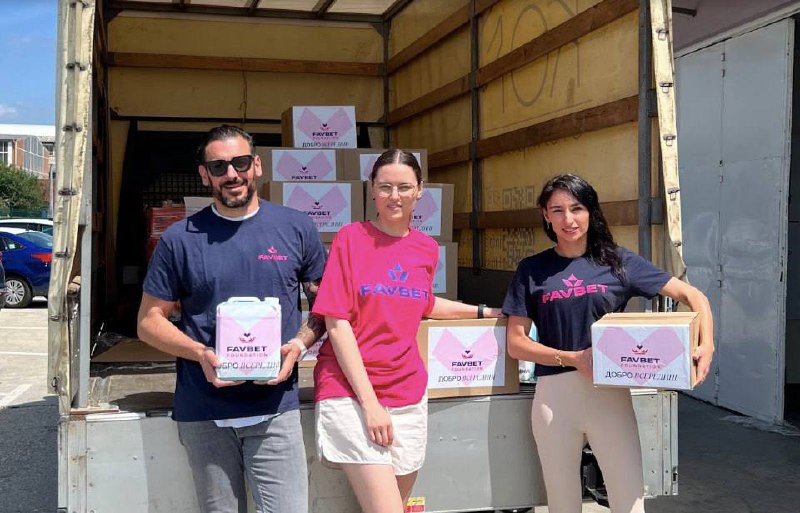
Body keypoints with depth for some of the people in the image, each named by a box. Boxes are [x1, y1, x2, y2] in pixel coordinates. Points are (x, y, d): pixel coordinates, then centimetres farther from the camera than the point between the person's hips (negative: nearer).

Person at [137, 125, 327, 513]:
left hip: (275, 408, 0)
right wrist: (201, 354, -12)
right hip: (203, 413, 0)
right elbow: (149, 321, 5)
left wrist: (298, 345, -8)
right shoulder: (179, 239, 2)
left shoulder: (296, 228, 4)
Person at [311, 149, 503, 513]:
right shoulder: (351, 237, -6)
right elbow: (337, 323, -10)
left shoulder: (427, 248, 8)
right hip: (351, 393, -5)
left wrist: (483, 312, 25)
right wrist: (369, 401, -15)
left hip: (408, 395, 5)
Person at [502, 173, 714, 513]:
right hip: (554, 395, 1)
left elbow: (692, 296, 3)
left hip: (610, 392, 0)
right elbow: (516, 344, 2)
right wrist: (573, 358, -11)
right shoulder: (532, 270, 5)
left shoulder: (617, 261, 4)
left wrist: (706, 344, -14)